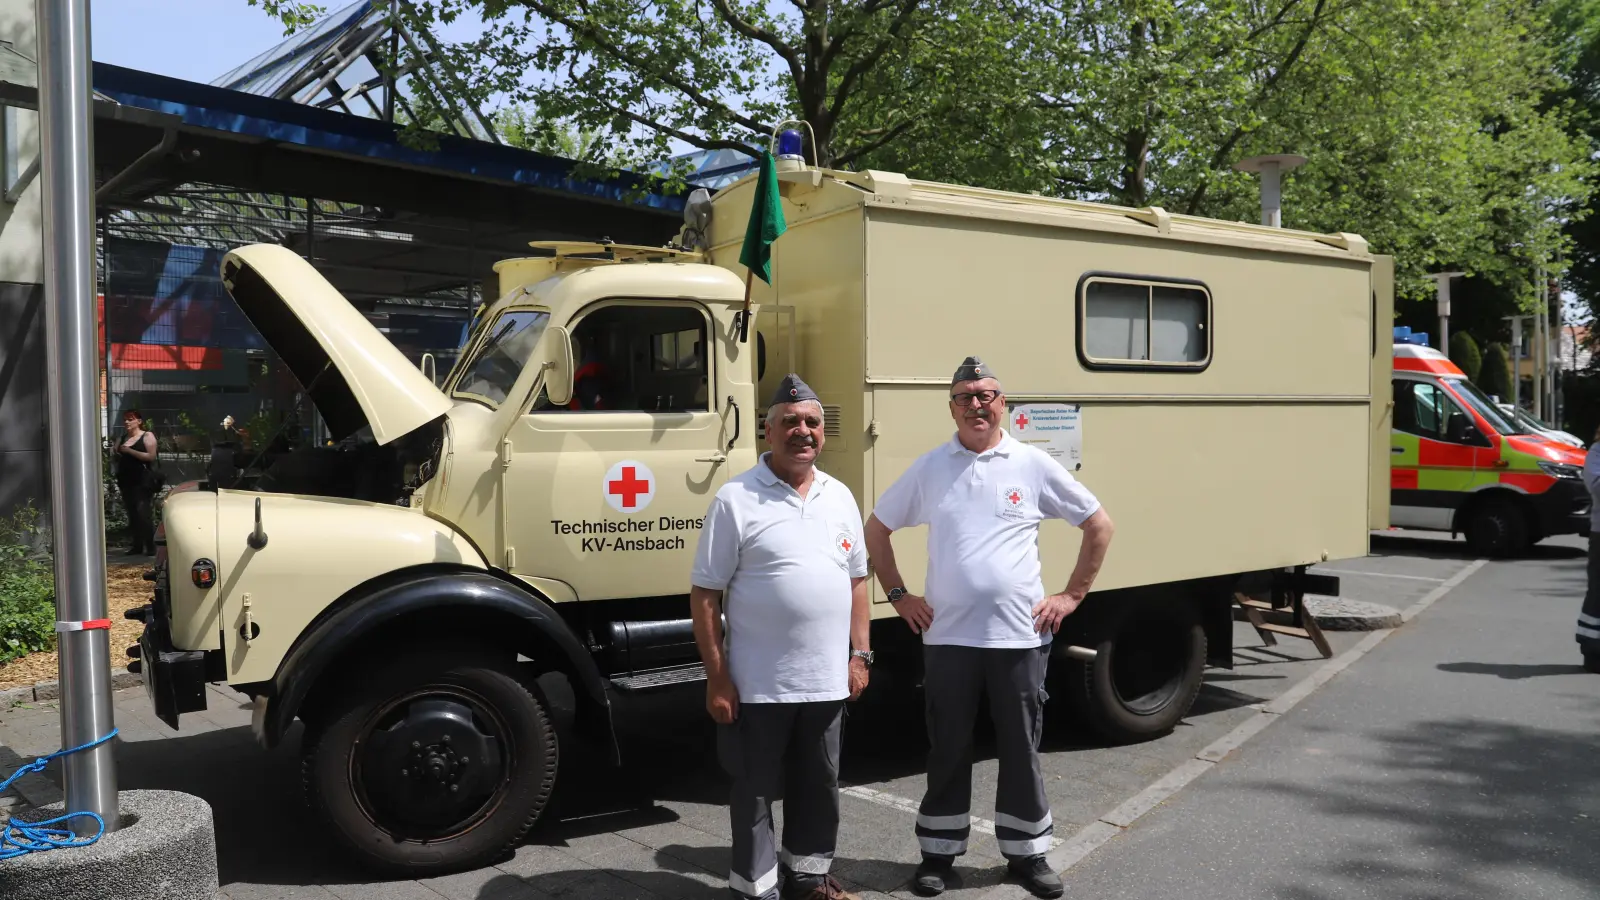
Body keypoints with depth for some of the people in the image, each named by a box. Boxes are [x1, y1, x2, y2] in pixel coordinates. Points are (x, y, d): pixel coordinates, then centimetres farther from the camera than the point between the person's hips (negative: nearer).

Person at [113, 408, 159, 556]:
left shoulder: (147, 436, -3)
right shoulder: (122, 439, 17)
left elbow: (151, 456, -15)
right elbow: (117, 459, 25)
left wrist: (130, 451, -17)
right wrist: (116, 453, 3)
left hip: (141, 482, -7)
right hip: (125, 482, 7)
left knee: (143, 514, -11)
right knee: (132, 515, 7)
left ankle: (150, 546, -7)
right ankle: (137, 545, 11)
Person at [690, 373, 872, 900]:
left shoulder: (840, 496, 8)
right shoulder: (736, 499, -10)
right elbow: (705, 594, -10)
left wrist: (859, 655, 8)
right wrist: (717, 678, -12)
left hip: (827, 681, 5)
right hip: (759, 684, -5)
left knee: (819, 787, 19)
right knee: (755, 792, 9)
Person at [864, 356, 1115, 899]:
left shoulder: (1033, 465, -1)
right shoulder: (929, 468, 2)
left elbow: (1099, 525, 6)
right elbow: (876, 529, 11)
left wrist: (1072, 595, 2)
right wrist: (899, 596, 5)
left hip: (1020, 636, 0)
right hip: (947, 637, 1)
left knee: (1021, 751, 11)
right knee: (947, 751, 10)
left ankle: (1027, 853, 27)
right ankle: (939, 854, 24)